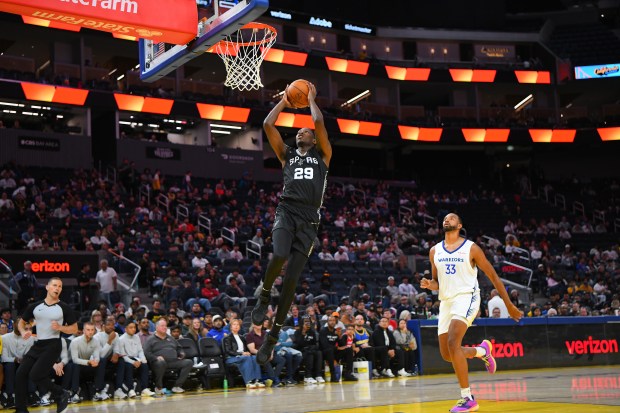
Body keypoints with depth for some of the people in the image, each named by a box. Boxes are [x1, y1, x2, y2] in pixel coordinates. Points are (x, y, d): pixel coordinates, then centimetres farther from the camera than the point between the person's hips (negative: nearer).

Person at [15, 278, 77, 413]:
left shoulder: (64, 308, -3)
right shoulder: (35, 306, 7)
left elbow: (74, 329, 1)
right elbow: (21, 322, 18)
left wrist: (60, 327, -17)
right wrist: (23, 332, -3)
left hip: (53, 345, -5)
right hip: (37, 344, 5)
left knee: (35, 375, -19)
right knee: (20, 374, 0)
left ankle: (61, 394, 1)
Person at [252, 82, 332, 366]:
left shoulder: (322, 156, 18)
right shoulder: (287, 155, 22)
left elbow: (319, 122, 4)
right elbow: (267, 125, 14)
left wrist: (310, 98, 18)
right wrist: (284, 101, 24)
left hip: (309, 218, -1)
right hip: (286, 211, 1)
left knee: (292, 279, -5)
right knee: (279, 256, -31)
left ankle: (273, 337, 2)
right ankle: (264, 296, -1)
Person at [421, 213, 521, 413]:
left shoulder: (471, 248, -2)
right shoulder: (435, 251, 11)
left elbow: (493, 276, 2)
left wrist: (509, 305, 3)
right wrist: (429, 284, -6)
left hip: (466, 297, -6)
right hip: (446, 301, 6)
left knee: (453, 343, -26)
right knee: (447, 354, 5)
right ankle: (482, 350, 35)